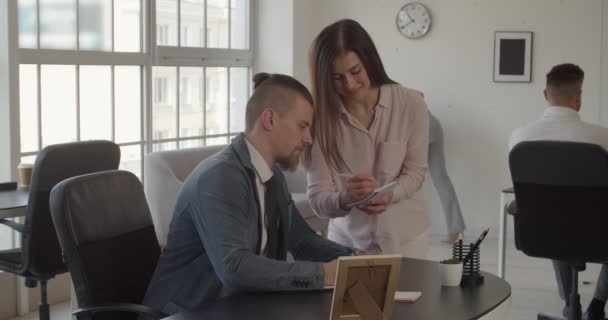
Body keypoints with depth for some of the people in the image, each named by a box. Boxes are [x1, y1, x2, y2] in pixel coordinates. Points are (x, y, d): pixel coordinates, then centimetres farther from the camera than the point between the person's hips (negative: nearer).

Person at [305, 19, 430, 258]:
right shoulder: (322, 116, -14)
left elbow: (415, 172, -5)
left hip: (405, 236, 1)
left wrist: (389, 195, -25)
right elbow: (317, 198, -14)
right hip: (348, 238, 0)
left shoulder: (410, 104, -11)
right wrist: (346, 198, -35)